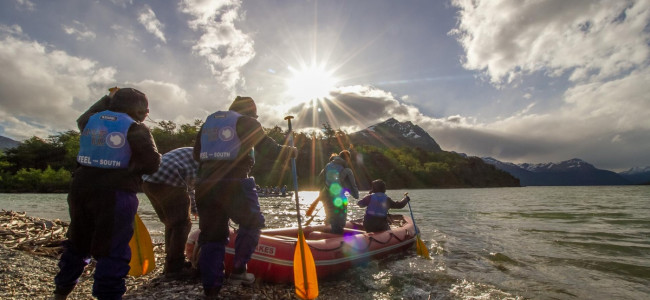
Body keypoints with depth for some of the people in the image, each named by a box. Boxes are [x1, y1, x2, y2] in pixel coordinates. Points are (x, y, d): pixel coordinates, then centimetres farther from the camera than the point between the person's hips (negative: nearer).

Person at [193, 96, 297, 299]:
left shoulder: (208, 122, 21)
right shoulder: (247, 122, 2)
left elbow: (196, 154, 22)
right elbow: (269, 150, -3)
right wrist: (291, 151, 13)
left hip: (205, 185, 6)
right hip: (234, 184, -6)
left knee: (212, 234, 12)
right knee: (252, 223, 15)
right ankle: (238, 270, 13)